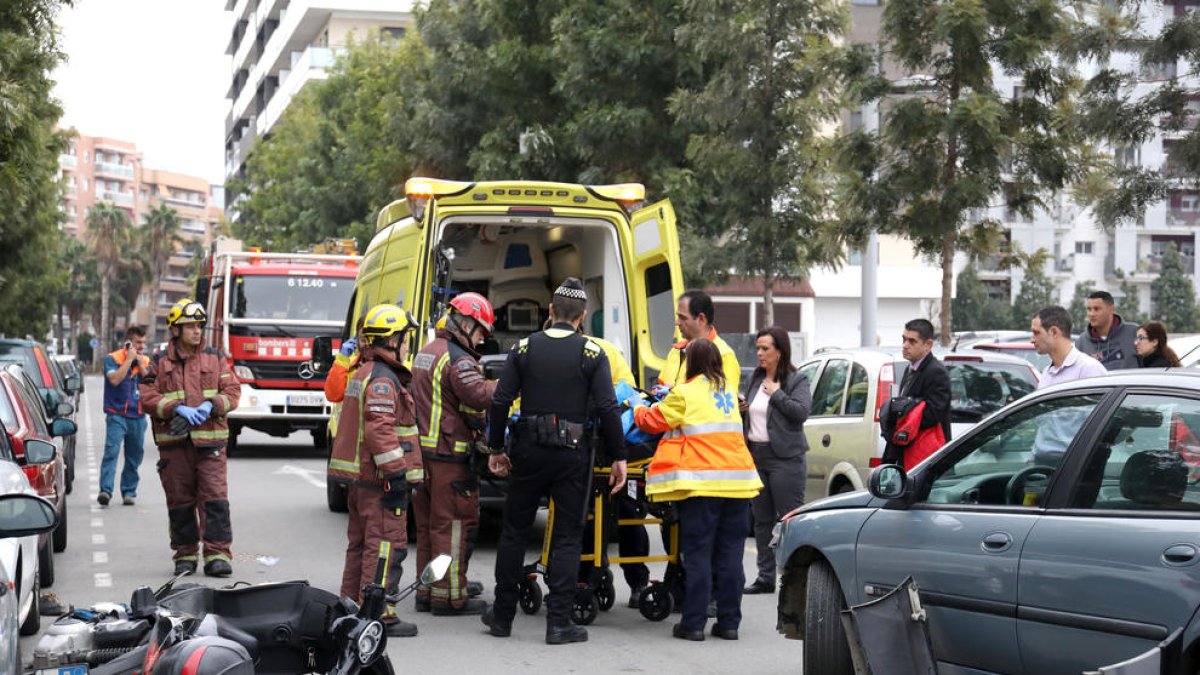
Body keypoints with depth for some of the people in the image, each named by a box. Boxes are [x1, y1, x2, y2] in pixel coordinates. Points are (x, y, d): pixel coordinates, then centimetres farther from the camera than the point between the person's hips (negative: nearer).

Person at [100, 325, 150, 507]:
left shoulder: (146, 361, 11)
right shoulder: (113, 359, -1)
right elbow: (114, 379, -18)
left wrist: (141, 365, -8)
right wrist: (129, 359, -13)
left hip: (138, 416, 4)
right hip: (117, 415, -4)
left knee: (134, 456, 9)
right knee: (111, 451, -16)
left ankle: (129, 491, 18)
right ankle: (105, 490, -24)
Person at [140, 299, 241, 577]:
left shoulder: (215, 358, 10)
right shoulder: (159, 362, 7)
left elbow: (232, 391, 7)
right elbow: (148, 397, -1)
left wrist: (210, 405, -12)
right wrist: (177, 408, -15)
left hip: (210, 442, 0)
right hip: (173, 443, 0)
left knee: (215, 499, -8)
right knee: (180, 502, 6)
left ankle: (218, 554, -7)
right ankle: (186, 555, 16)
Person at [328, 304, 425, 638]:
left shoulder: (363, 373, 19)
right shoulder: (382, 379, -15)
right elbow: (380, 429, -24)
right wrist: (396, 474, -22)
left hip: (359, 479, 11)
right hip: (379, 480, -11)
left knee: (361, 544, 17)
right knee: (387, 546, -7)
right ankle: (379, 616, -7)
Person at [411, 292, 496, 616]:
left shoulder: (427, 352, 18)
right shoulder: (457, 359, -13)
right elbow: (480, 396, -28)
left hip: (423, 450, 10)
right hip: (449, 454, -10)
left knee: (428, 522, 14)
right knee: (454, 523, -3)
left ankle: (427, 592, 21)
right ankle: (449, 595, -1)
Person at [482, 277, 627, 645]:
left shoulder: (524, 348, 3)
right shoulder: (592, 354, -4)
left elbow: (500, 402, 0)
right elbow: (608, 409, -10)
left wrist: (496, 449, 9)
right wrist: (618, 457, -3)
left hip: (529, 450, 2)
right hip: (572, 454, -2)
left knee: (514, 531, 12)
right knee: (567, 537, 3)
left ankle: (502, 615, 18)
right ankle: (559, 622, -1)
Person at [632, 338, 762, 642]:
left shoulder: (685, 393, -2)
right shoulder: (728, 392, 17)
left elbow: (652, 421, 4)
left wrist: (638, 409, 27)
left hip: (702, 481, -5)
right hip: (737, 481, 5)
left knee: (697, 553, -1)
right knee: (730, 554, 7)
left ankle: (694, 622, 0)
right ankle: (729, 622, 9)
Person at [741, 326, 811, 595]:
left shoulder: (796, 380, -4)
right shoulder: (756, 379, 15)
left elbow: (801, 411, -19)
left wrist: (776, 393, -13)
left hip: (785, 458, -7)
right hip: (755, 456, 7)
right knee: (762, 520, 10)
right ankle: (766, 577, 16)